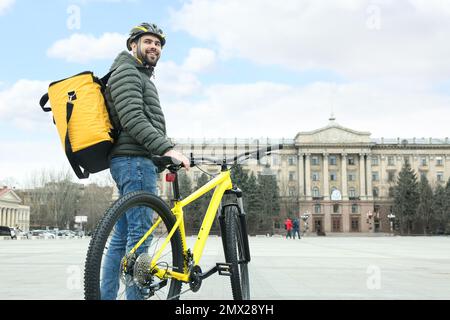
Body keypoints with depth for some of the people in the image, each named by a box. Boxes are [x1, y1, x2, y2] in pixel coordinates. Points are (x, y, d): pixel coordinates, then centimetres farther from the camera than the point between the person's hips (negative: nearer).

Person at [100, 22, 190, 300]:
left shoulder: (142, 77, 29)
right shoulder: (126, 71, -4)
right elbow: (133, 120, -18)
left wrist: (166, 157, 24)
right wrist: (167, 149, -26)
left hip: (135, 162, 10)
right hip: (135, 160, -10)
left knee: (122, 237, 8)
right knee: (140, 234, -13)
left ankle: (106, 296, 12)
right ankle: (136, 296, -12)